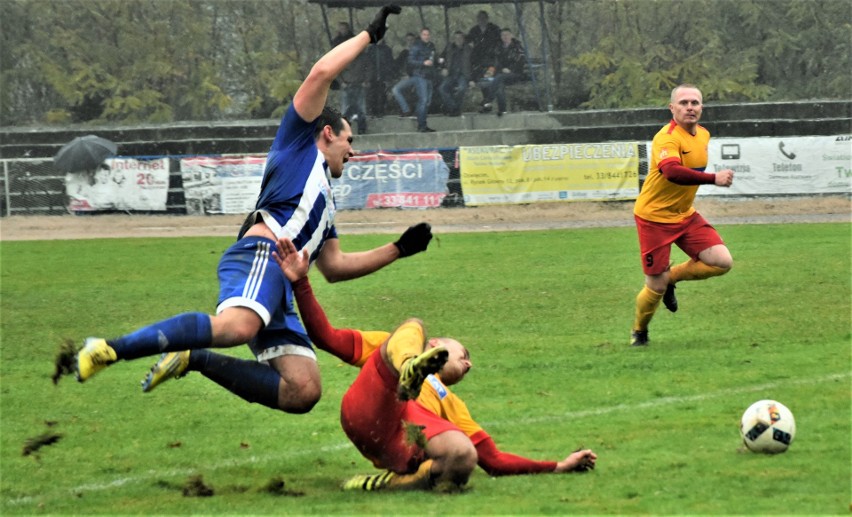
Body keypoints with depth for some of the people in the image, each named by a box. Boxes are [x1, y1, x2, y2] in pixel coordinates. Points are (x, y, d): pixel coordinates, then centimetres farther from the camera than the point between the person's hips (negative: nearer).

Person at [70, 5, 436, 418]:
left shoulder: (324, 200, 40)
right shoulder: (299, 139, 19)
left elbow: (333, 267, 40)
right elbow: (321, 72, 7)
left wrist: (398, 250, 39)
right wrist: (369, 35, 16)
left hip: (281, 286, 8)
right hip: (262, 254, -8)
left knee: (303, 393, -11)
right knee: (238, 326, -39)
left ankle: (195, 360, -3)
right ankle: (108, 350, -37)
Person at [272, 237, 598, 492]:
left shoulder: (451, 403, 44)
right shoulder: (389, 346, 39)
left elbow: (495, 461, 37)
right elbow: (327, 338, 27)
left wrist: (558, 467, 29)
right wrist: (300, 282, 15)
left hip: (402, 448, 2)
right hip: (368, 410, -2)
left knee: (463, 457, -32)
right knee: (413, 326, -14)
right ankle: (409, 373, -48)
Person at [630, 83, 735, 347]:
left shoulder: (703, 135, 4)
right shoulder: (667, 138, -24)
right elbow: (672, 172, -43)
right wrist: (713, 179, -47)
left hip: (685, 215, 7)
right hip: (654, 217, -7)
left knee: (722, 262, -9)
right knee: (656, 288, -3)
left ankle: (671, 277, 15)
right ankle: (639, 332, 26)